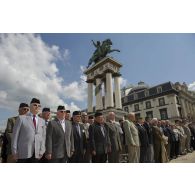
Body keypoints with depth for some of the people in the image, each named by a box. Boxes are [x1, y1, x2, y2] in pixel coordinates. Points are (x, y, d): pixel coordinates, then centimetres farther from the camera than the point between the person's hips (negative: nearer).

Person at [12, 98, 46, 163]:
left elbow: (43, 137, 8)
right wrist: (15, 152, -4)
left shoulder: (42, 121, 11)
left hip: (36, 153, 3)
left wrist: (41, 151, 2)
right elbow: (15, 135, -1)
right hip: (23, 152, -3)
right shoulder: (21, 118, 1)